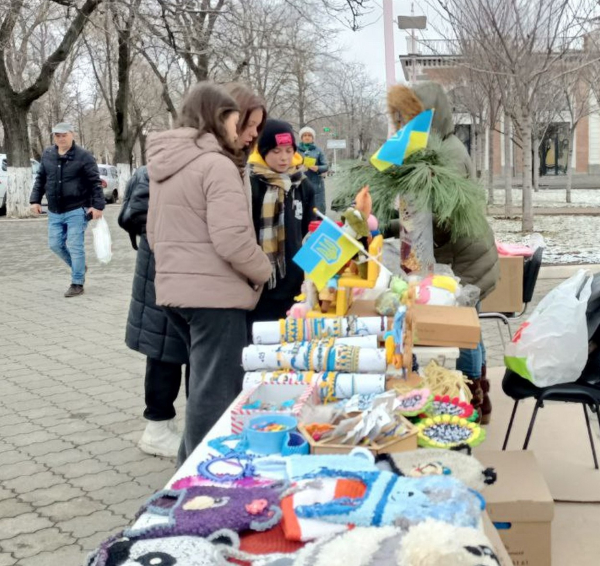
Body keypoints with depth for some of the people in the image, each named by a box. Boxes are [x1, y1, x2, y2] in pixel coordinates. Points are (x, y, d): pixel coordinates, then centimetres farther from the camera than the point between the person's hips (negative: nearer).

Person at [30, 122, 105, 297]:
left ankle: (77, 284, 5)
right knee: (55, 244, 9)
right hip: (54, 212, 6)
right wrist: (35, 200, 9)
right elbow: (40, 179, 16)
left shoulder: (84, 156, -8)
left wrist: (98, 205, -15)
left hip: (76, 210, -6)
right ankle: (79, 268, 32)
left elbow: (95, 183, -9)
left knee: (75, 246, -5)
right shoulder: (47, 155, 7)